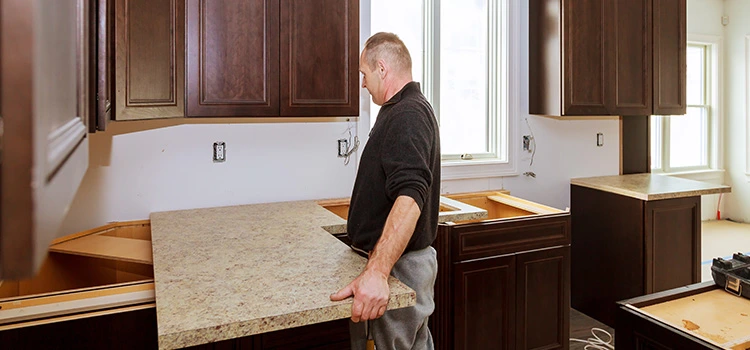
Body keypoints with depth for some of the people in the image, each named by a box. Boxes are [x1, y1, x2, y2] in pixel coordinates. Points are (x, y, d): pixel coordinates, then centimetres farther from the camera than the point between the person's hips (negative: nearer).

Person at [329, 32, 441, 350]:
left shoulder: (407, 116, -21)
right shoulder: (404, 110, 13)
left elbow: (410, 197, -35)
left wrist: (376, 272, -45)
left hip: (397, 265, -10)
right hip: (389, 258, 10)